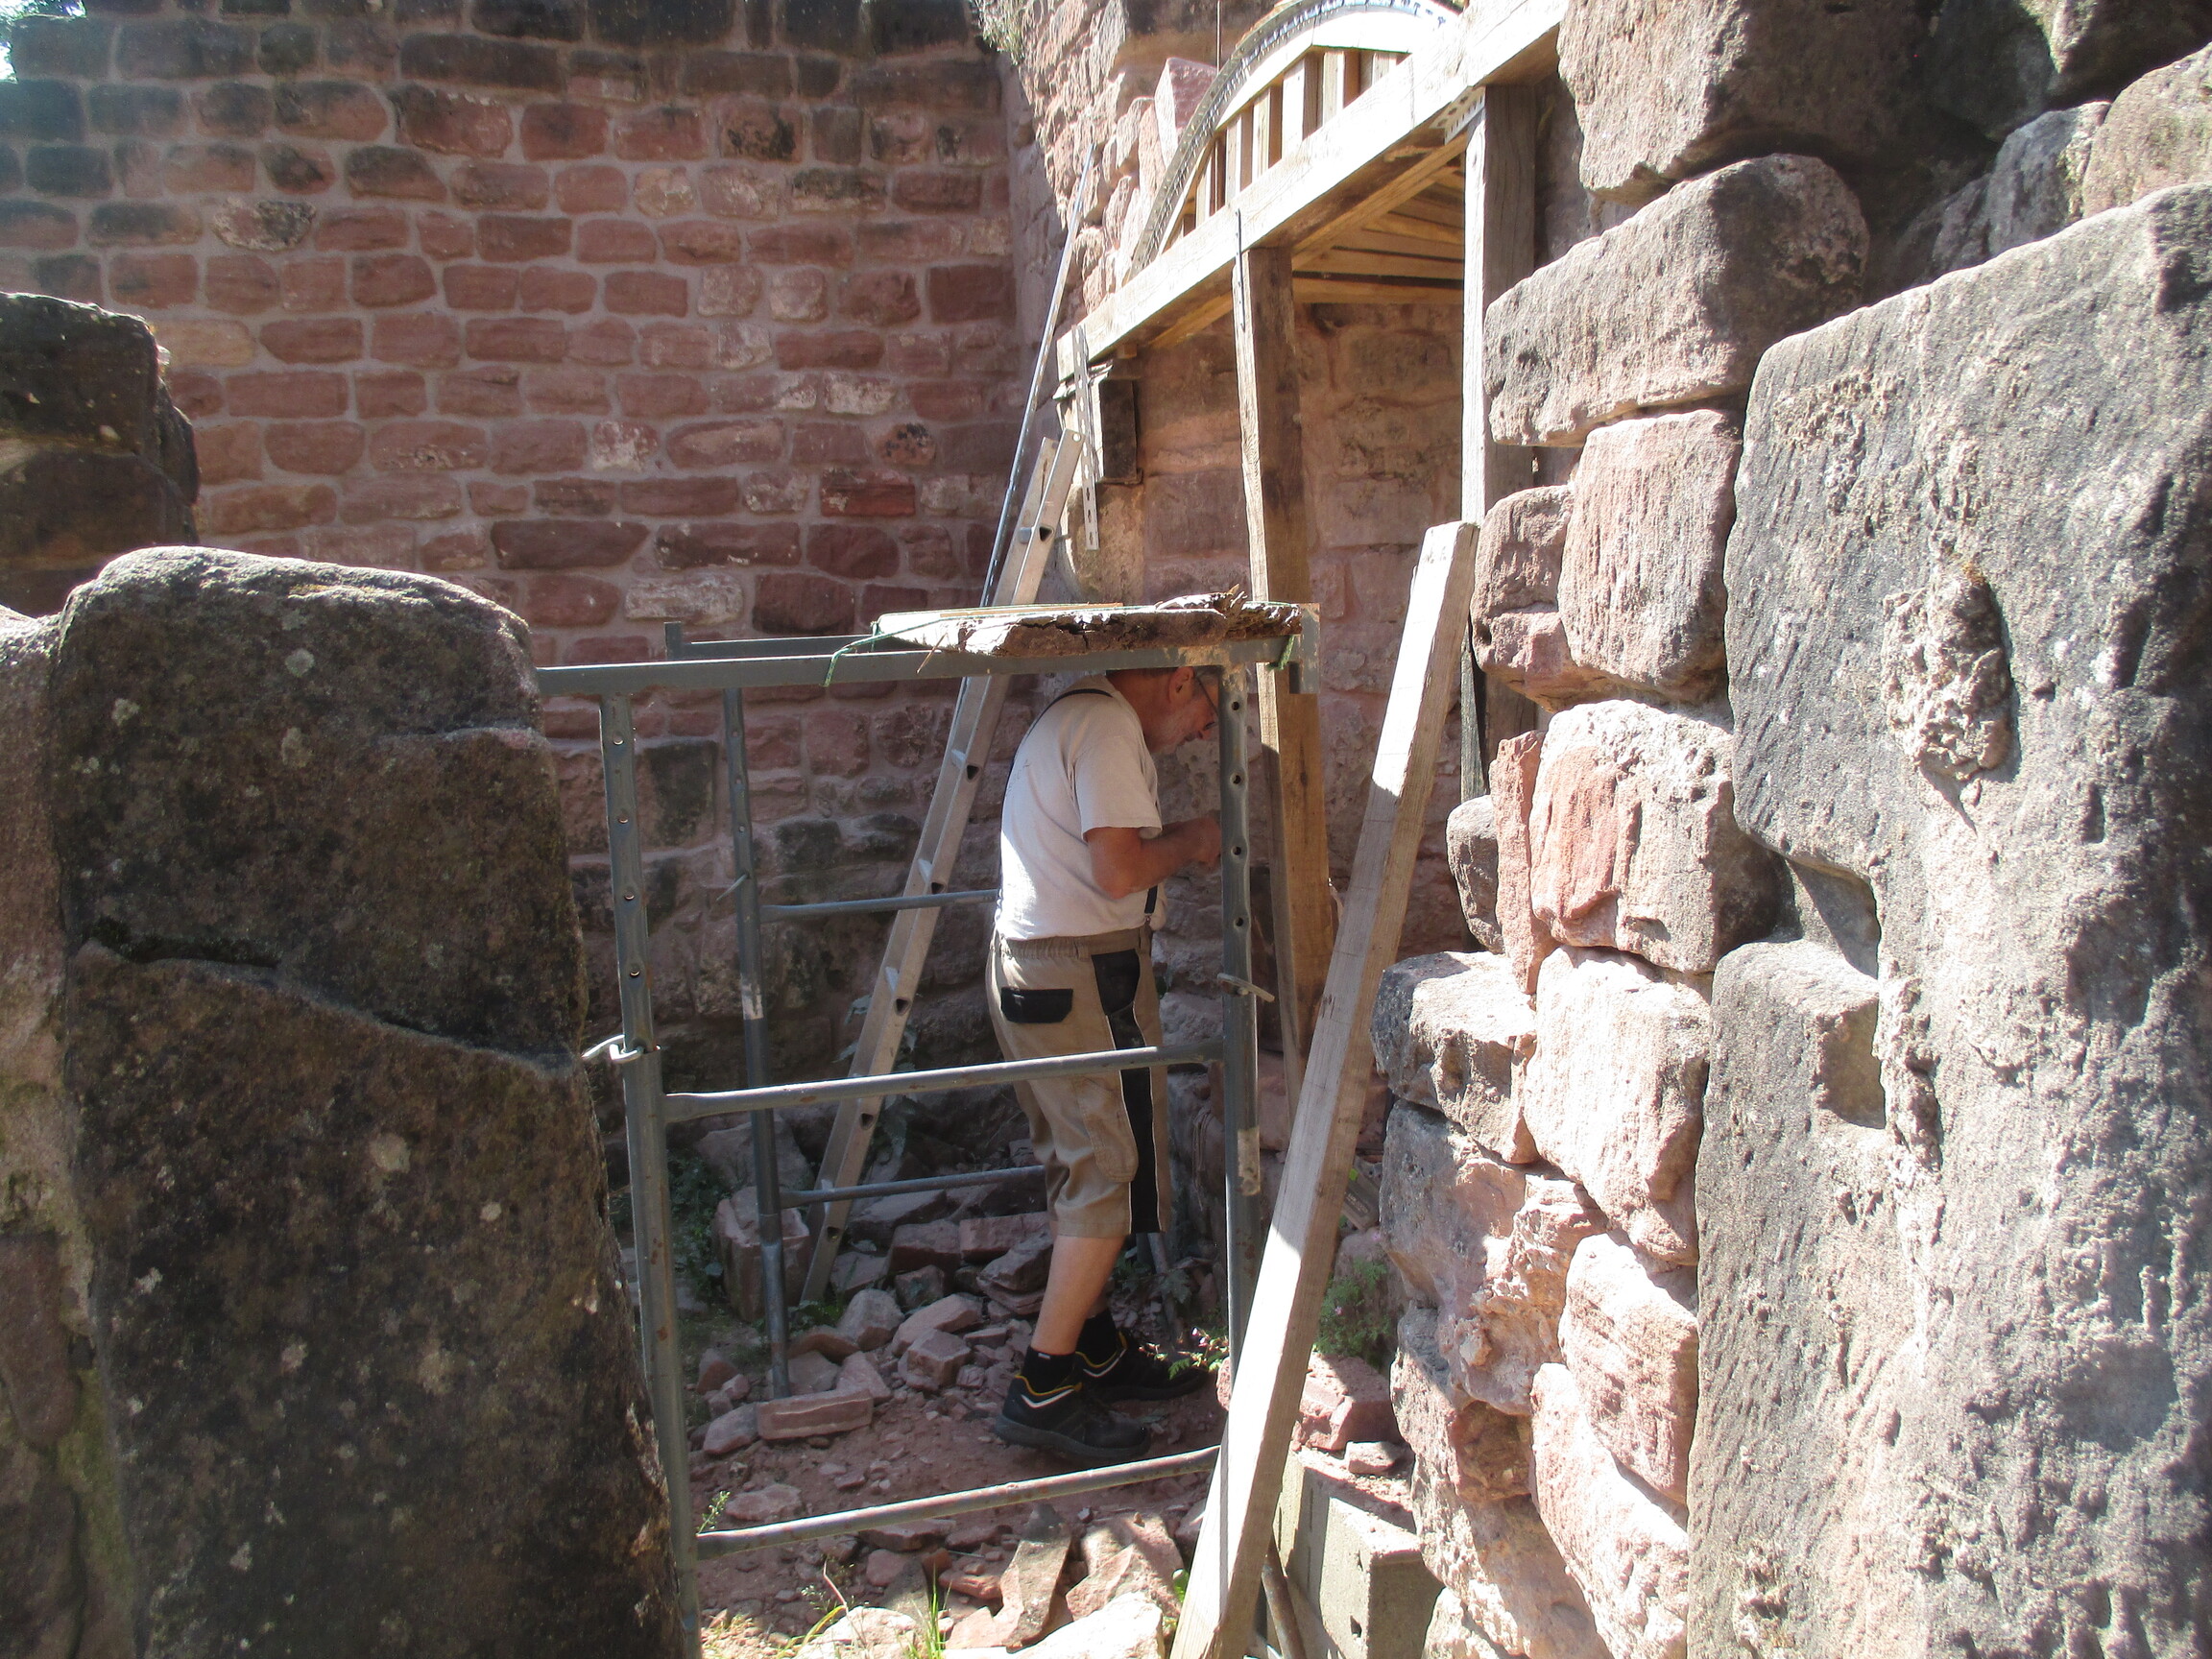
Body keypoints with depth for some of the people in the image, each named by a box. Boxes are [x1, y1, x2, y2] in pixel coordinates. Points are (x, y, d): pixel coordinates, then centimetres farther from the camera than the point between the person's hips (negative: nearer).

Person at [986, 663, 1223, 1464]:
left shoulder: (1074, 714, 17)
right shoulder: (1110, 726, -16)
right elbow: (1119, 872, -23)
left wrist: (1173, 845, 12)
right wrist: (1190, 840, -6)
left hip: (1025, 967, 11)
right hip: (1084, 976, -11)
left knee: (1080, 1169, 18)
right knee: (1114, 1175, -4)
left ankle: (1096, 1351, 29)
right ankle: (1044, 1387, -1)